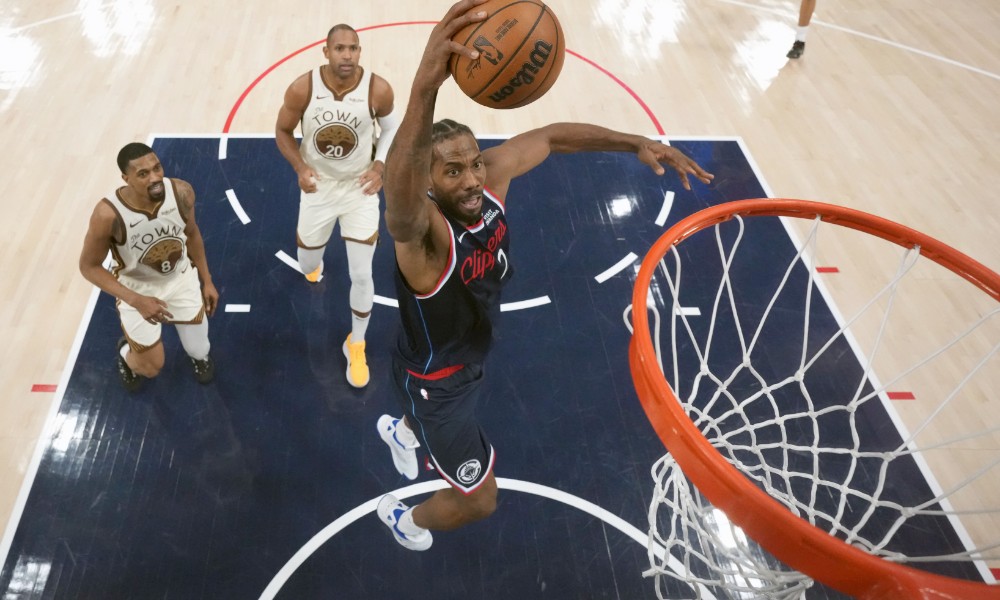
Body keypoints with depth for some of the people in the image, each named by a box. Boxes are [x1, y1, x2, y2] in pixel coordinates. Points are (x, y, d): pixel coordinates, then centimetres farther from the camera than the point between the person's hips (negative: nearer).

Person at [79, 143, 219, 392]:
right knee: (151, 368, 5)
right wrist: (136, 301, -29)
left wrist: (207, 280, 4)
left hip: (180, 278, 3)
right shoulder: (108, 214, -34)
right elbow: (89, 267, -19)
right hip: (137, 289, -2)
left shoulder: (181, 192, -24)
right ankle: (127, 354, 43)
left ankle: (199, 355, 52)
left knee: (199, 351, 11)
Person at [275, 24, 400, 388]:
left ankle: (356, 345, 24)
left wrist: (380, 166, -17)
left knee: (361, 275, -1)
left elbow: (391, 127, 0)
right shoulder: (302, 89, -20)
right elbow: (283, 131, -4)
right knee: (307, 266, 17)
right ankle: (314, 260, 60)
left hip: (360, 188, -1)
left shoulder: (378, 90, -21)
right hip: (318, 186, 1)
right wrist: (300, 168, -21)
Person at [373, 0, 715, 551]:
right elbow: (397, 193, -66)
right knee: (479, 500, 11)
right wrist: (425, 86, -85)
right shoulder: (422, 229, -41)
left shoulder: (493, 178, -21)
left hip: (472, 357, 7)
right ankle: (402, 516, 44)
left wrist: (637, 143, -15)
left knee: (444, 413, 40)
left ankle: (399, 429, 77)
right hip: (433, 378, -7)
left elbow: (552, 136, -4)